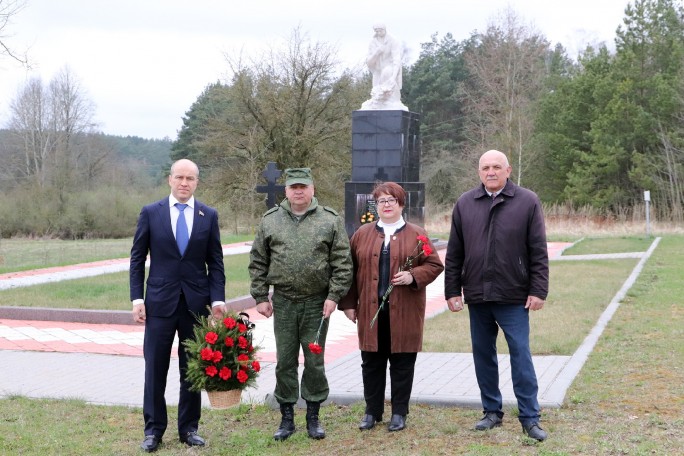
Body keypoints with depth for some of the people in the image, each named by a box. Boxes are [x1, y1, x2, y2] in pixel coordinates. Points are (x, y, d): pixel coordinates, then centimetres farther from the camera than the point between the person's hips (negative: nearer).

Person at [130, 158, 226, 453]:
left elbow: (215, 262, 5)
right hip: (160, 302, -1)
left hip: (196, 303, 1)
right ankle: (154, 429, 13)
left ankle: (189, 428, 19)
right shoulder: (150, 213, 1)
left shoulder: (209, 216, 4)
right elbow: (137, 259, 3)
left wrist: (218, 299, -6)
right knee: (155, 368, 3)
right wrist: (137, 299, -4)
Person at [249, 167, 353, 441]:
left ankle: (313, 417, 19)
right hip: (283, 303, 1)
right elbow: (258, 263, 8)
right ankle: (287, 418, 17)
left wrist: (334, 296, -8)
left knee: (315, 362, 6)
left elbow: (342, 263, -1)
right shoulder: (270, 221, 5)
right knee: (285, 362, 7)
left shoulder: (330, 221, 0)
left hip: (317, 303, -1)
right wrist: (261, 297, 2)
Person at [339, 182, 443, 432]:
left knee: (402, 363, 4)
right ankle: (372, 411, 19)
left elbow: (434, 265, 2)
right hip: (371, 311, 2)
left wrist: (413, 276, -15)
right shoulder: (362, 234, 10)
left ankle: (399, 413, 15)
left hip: (404, 313, -2)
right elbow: (351, 270, 9)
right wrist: (349, 304, 5)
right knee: (372, 362, 7)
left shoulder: (416, 234, 4)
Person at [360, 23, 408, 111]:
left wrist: (393, 77, -39)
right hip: (379, 76, 4)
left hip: (393, 74, -4)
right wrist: (377, 53, -23)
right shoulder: (372, 43, 1)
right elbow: (369, 63, -3)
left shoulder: (393, 42, -13)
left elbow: (397, 61, -24)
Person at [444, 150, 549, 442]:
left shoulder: (527, 202, -1)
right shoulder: (465, 204, 6)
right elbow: (454, 254, 8)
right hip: (477, 296, 3)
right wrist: (452, 291, 4)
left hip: (514, 297, -3)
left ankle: (530, 418, 4)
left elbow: (539, 252, -3)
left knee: (521, 355, -3)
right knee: (483, 356, 11)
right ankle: (492, 412, 24)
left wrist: (538, 291, -7)